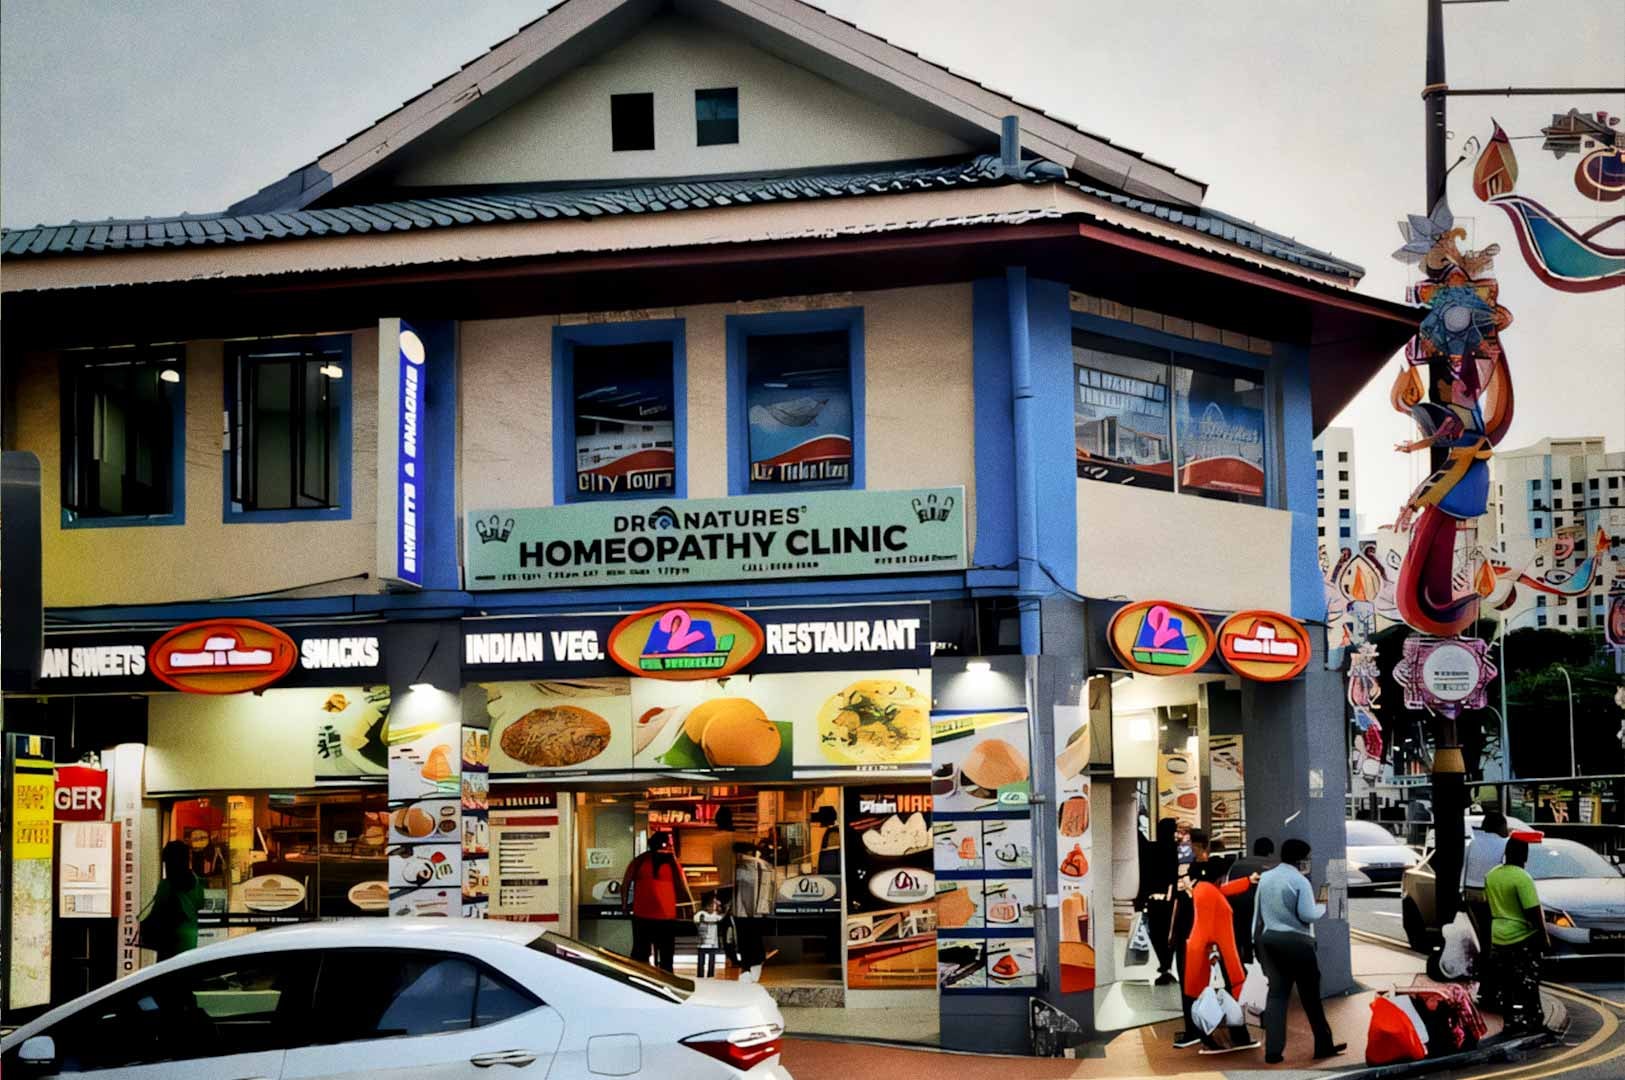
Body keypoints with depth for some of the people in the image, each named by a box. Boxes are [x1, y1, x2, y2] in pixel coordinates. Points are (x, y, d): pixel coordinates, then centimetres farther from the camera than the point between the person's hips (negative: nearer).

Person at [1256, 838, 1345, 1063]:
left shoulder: (1264, 878, 8)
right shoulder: (1300, 881, -11)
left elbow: (1258, 913, 12)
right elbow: (1307, 915, -14)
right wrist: (1323, 908, 4)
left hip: (1269, 939, 5)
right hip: (1296, 941, -5)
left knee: (1276, 993, 7)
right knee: (1310, 995, 7)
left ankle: (1273, 1051, 1)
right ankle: (1323, 1045, 15)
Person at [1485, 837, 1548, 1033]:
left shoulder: (1491, 875, 5)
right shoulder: (1522, 878, -18)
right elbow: (1533, 912, -18)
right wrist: (1544, 937, -10)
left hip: (1498, 938, 7)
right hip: (1523, 939, -7)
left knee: (1507, 984, 13)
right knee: (1527, 983, 2)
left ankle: (1511, 1019, 18)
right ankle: (1532, 1019, 6)